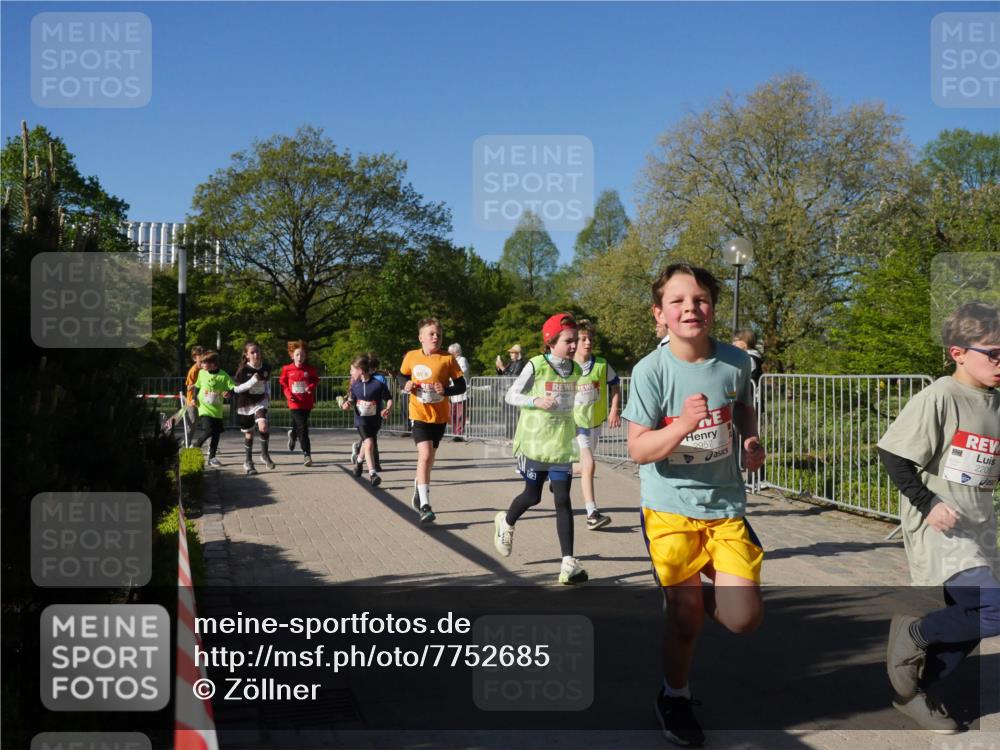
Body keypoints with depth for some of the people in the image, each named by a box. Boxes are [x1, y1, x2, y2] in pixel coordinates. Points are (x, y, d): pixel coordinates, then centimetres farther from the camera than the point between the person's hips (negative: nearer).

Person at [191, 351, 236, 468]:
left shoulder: (223, 376, -9)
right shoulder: (201, 373, 0)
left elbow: (235, 388, -9)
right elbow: (197, 386, 16)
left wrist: (229, 392, -29)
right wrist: (195, 398, 4)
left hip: (217, 410, 1)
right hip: (204, 409, -1)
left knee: (217, 433, 6)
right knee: (207, 431, -16)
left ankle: (212, 457, 20)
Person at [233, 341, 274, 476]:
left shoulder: (266, 367, -4)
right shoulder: (243, 370, -14)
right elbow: (236, 389, -13)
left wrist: (268, 394, -1)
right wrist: (252, 381, -24)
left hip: (260, 402, 1)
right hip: (245, 405, -1)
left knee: (263, 427, -24)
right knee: (249, 434, 9)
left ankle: (265, 454, -1)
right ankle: (248, 462, 28)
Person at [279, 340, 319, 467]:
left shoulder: (310, 369, 0)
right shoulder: (287, 369, -2)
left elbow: (315, 380, 12)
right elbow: (283, 383, 9)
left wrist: (311, 386, -10)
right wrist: (288, 394, -6)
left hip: (307, 404, 2)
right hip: (294, 403, -2)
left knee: (298, 425, 15)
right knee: (302, 427, -10)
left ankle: (293, 435, 50)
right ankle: (306, 454, -4)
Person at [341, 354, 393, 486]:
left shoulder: (378, 384, -14)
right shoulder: (355, 385, -1)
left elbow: (389, 399, -7)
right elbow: (351, 400, 11)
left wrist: (388, 409, -24)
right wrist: (347, 405, -10)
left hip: (375, 421, -1)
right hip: (361, 420, 1)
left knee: (367, 444, 16)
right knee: (369, 443, -17)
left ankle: (359, 458, 50)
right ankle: (372, 474, -10)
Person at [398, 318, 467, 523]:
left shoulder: (448, 359, -5)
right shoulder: (411, 357, -1)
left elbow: (461, 385, -2)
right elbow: (401, 377, 14)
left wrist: (446, 390, -20)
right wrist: (406, 385, -8)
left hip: (439, 416, 2)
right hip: (419, 414, -2)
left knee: (428, 458, 15)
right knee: (425, 455, -18)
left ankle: (418, 490, 43)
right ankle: (424, 505, -16)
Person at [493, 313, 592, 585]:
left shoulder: (576, 370, 4)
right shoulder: (536, 365, -11)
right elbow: (511, 396, -5)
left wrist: (574, 433, 11)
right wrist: (536, 401, -21)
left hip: (561, 445, 3)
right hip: (533, 443, -3)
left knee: (563, 500, -4)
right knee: (532, 496, 9)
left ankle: (568, 562, -5)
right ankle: (506, 522, 42)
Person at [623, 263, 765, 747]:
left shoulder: (735, 362, -4)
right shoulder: (651, 370, -14)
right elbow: (638, 450, -16)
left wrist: (751, 439, -2)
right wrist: (684, 424, -32)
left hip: (726, 504, 3)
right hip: (671, 508, -3)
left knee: (743, 618, -4)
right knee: (686, 616, 4)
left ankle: (696, 593, 30)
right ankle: (674, 697, 32)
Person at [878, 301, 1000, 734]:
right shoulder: (939, 398, -13)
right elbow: (892, 454, -15)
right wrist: (927, 504, -19)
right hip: (937, 526, -8)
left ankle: (912, 692, 32)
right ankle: (912, 634, 4)